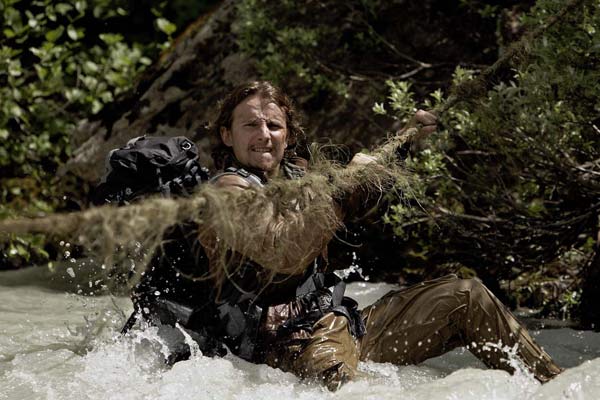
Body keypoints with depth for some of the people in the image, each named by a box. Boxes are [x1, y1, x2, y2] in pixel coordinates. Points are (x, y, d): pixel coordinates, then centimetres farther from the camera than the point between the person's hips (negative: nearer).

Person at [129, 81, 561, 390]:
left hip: (344, 324, 9)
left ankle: (555, 386, 10)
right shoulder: (230, 189, -11)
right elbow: (286, 253, -29)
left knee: (465, 295, 8)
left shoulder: (295, 174, 13)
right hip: (296, 345, -9)